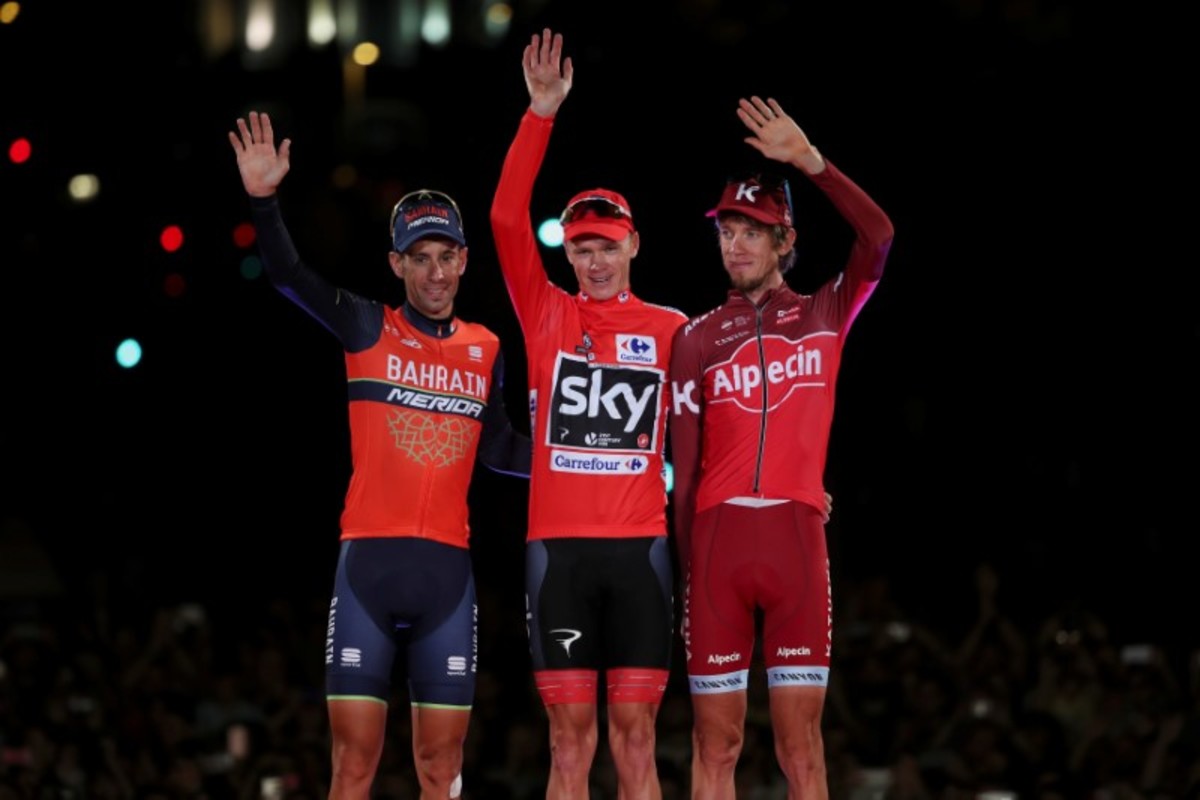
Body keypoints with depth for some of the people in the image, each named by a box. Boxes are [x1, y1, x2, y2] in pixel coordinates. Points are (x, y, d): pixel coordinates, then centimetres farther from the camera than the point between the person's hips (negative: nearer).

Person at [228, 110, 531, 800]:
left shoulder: (486, 351, 12)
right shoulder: (367, 329, 3)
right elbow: (288, 275, -10)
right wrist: (265, 201, -25)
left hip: (448, 568, 3)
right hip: (369, 560, -2)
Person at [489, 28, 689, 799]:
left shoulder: (671, 330, 9)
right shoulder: (546, 314, 8)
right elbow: (507, 218, -2)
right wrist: (541, 113, -9)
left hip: (641, 547, 0)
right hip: (559, 547, 0)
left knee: (636, 735, 1)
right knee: (570, 738, 0)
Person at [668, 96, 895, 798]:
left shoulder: (825, 315, 10)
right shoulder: (698, 340, 11)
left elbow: (878, 237, -7)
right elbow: (684, 469, 9)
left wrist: (809, 160, -11)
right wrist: (687, 569, 3)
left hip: (798, 537, -1)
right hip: (718, 536, 1)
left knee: (802, 741, -1)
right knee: (717, 741, 1)